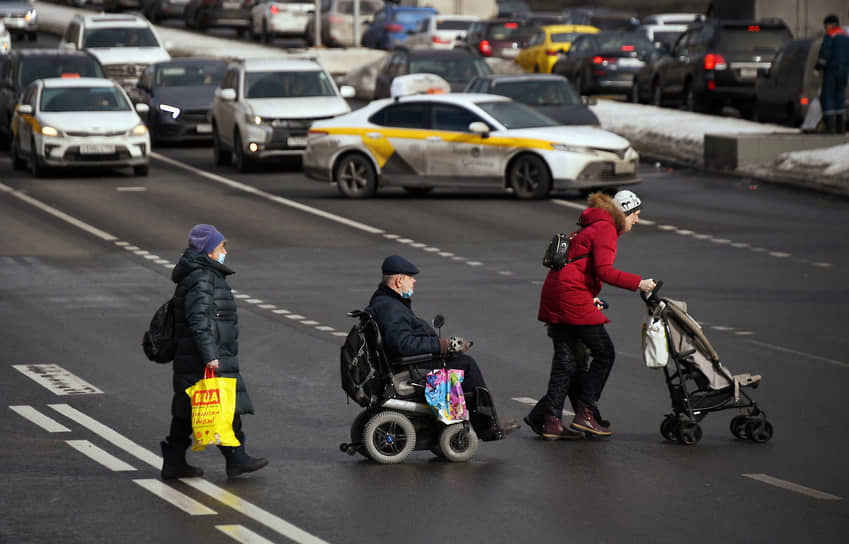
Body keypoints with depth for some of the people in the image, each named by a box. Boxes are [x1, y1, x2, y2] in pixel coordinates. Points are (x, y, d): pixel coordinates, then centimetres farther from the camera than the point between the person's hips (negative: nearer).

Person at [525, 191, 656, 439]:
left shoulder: (594, 226, 23)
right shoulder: (606, 229, -8)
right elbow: (604, 270, -20)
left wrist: (589, 297, 16)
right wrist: (638, 283, -16)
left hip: (554, 293, 10)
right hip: (572, 295, -10)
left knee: (565, 360, 9)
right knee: (604, 353, -1)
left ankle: (549, 420, 6)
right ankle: (585, 413, -2)